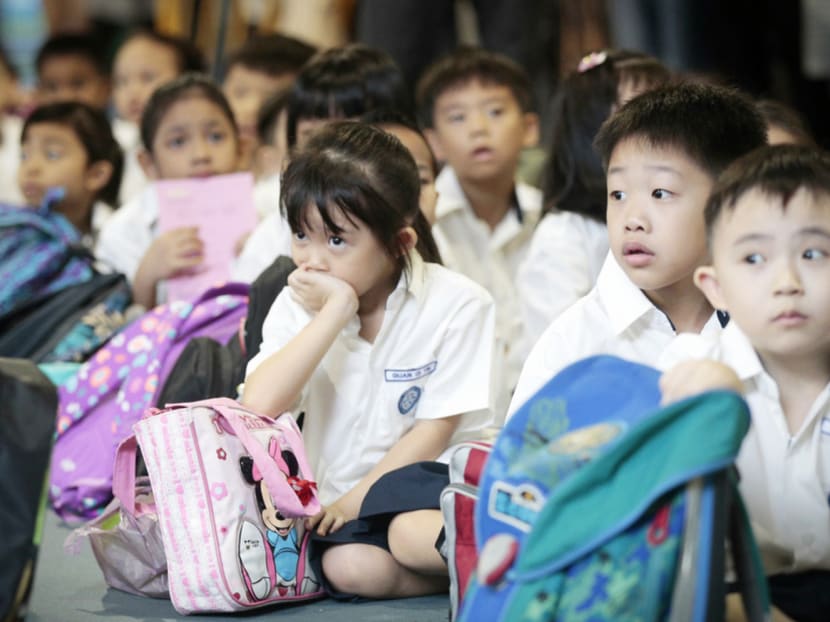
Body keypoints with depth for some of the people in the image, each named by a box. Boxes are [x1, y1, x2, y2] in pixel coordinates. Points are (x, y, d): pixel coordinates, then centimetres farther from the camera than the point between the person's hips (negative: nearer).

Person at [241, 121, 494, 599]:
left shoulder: (457, 304, -7)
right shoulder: (298, 304, 2)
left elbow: (434, 432, -7)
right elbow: (258, 407, -16)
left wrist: (357, 499, -14)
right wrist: (335, 312, -18)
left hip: (427, 479, -3)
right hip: (335, 497, 3)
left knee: (414, 532, -37)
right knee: (350, 567, -31)